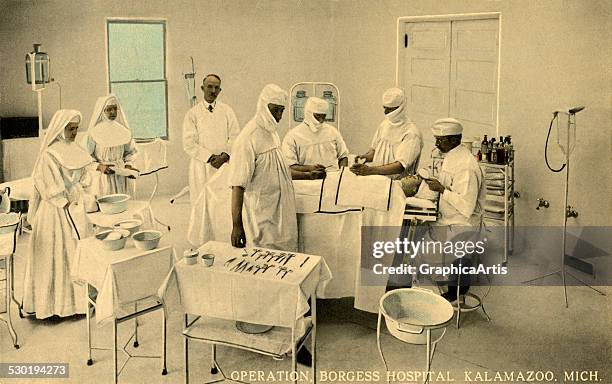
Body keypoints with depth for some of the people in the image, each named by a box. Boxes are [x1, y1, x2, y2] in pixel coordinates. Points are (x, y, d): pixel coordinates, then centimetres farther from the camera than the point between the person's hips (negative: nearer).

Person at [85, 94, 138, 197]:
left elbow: (129, 152, 14)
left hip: (121, 178, 3)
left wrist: (128, 165, -2)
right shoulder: (94, 132, -6)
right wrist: (99, 166, -19)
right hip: (102, 178, -3)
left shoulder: (123, 130, 6)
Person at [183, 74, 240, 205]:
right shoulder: (192, 113, 3)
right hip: (202, 166, -1)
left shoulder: (227, 111, 9)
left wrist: (224, 156, -11)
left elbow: (235, 137, 5)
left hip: (225, 165, 1)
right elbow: (188, 144, -3)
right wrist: (210, 158, -12)